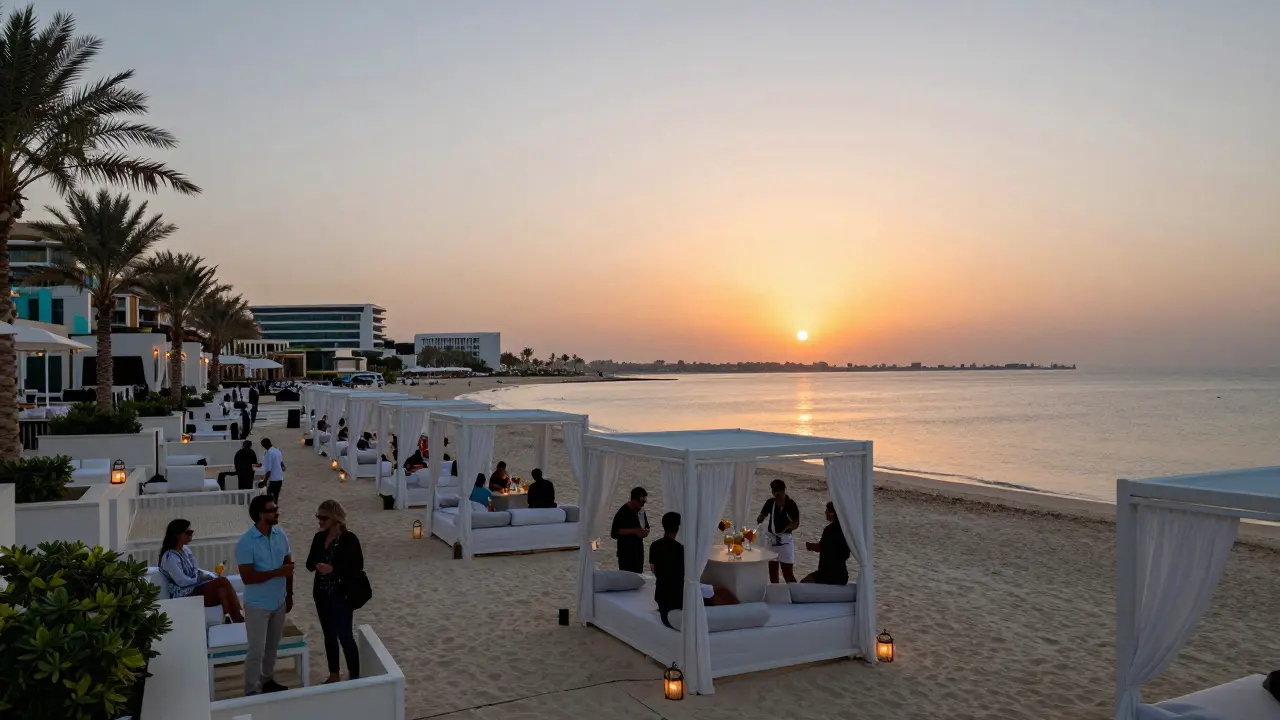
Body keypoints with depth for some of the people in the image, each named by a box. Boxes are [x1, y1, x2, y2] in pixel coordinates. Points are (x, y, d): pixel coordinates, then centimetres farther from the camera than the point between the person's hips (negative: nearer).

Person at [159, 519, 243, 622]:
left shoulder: (185, 550, 12)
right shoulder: (169, 557, -13)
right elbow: (182, 582, -18)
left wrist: (209, 575, -1)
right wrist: (202, 578, -8)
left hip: (196, 586, 8)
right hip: (185, 595, -8)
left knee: (223, 590, -25)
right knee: (223, 582, -26)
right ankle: (238, 619, -23)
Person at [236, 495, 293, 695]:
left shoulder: (281, 535, -2)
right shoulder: (245, 542, -20)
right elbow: (247, 577, -22)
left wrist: (289, 595, 10)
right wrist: (278, 572, -27)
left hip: (279, 602, 6)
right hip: (257, 604, -6)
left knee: (272, 645, 19)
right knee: (256, 650, 2)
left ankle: (268, 680, 36)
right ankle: (252, 691, 15)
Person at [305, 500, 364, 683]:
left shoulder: (349, 539, -15)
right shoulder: (319, 538, 4)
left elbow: (357, 568, -14)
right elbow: (310, 564, 6)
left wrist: (333, 569, -25)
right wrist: (318, 566, -16)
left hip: (342, 595, -6)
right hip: (322, 594, 6)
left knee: (345, 636, -1)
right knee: (329, 636, 16)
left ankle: (354, 678, 10)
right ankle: (334, 675, 30)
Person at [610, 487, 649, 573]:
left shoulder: (641, 511, 8)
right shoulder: (622, 513, -14)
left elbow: (646, 526, 22)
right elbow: (614, 533, -17)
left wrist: (645, 531, -3)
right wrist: (634, 530, -21)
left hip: (639, 550, 7)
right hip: (626, 553, -7)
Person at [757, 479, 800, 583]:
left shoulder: (791, 504, -11)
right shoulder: (770, 502, 0)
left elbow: (796, 523, -6)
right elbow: (761, 517, 4)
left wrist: (786, 527, -22)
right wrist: (759, 521, -18)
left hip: (785, 541, -5)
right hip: (771, 540, 5)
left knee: (788, 574, -4)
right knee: (772, 572, 13)